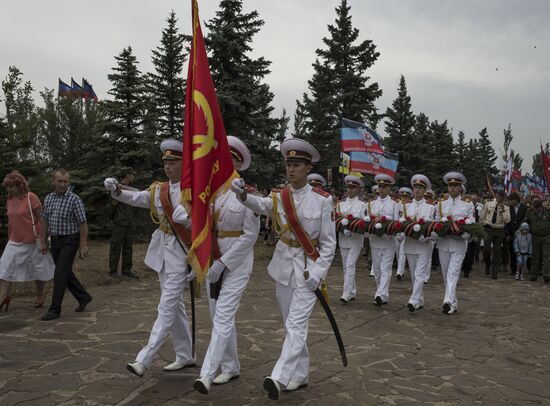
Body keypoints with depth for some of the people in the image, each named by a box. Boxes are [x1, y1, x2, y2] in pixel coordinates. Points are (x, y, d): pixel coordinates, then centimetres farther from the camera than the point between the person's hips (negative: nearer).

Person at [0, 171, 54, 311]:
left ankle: (40, 295, 28)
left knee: (38, 269, 9)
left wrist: (42, 241, -15)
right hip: (15, 242, 6)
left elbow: (42, 219, -13)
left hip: (33, 242, -5)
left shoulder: (31, 197, -14)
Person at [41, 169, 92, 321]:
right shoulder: (48, 198, 7)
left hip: (69, 241, -7)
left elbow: (83, 223, -13)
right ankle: (83, 297, 29)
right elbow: (45, 220, 15)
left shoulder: (74, 199, -13)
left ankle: (55, 309, 1)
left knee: (60, 274, -7)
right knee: (66, 273, 13)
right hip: (55, 240, 7)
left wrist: (83, 245, -15)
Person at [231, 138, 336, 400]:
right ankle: (300, 375, 26)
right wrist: (243, 194, -45)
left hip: (308, 268, -4)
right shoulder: (278, 197, -1)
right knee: (292, 324, 13)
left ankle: (280, 378, -14)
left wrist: (317, 273, -16)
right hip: (284, 266, 5)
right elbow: (261, 205, -24)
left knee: (296, 324, -12)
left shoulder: (322, 200, -9)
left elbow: (329, 242, -7)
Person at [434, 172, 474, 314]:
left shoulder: (468, 205, 5)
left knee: (453, 273, -14)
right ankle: (453, 304, 18)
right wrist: (434, 234, -11)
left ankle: (448, 302, -23)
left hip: (459, 244, -3)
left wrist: (465, 234, -19)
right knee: (446, 275, 7)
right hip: (443, 243, 4)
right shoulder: (441, 205, 12)